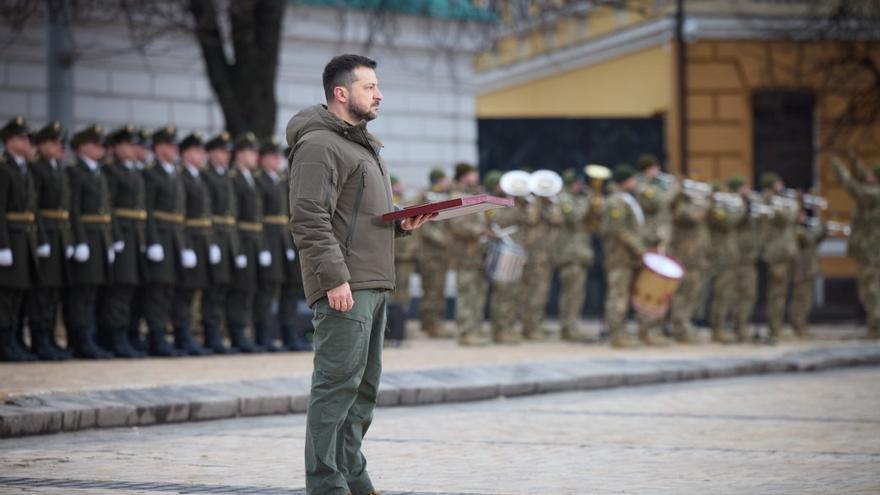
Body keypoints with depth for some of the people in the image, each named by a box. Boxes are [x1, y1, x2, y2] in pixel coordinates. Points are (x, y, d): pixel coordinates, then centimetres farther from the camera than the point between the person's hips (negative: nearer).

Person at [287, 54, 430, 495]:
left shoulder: (362, 145, 23)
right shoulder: (319, 145, -11)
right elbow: (309, 218, -18)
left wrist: (400, 224, 11)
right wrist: (334, 277, -24)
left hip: (373, 284, 10)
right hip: (344, 287, -10)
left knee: (364, 384, 13)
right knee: (339, 382, -10)